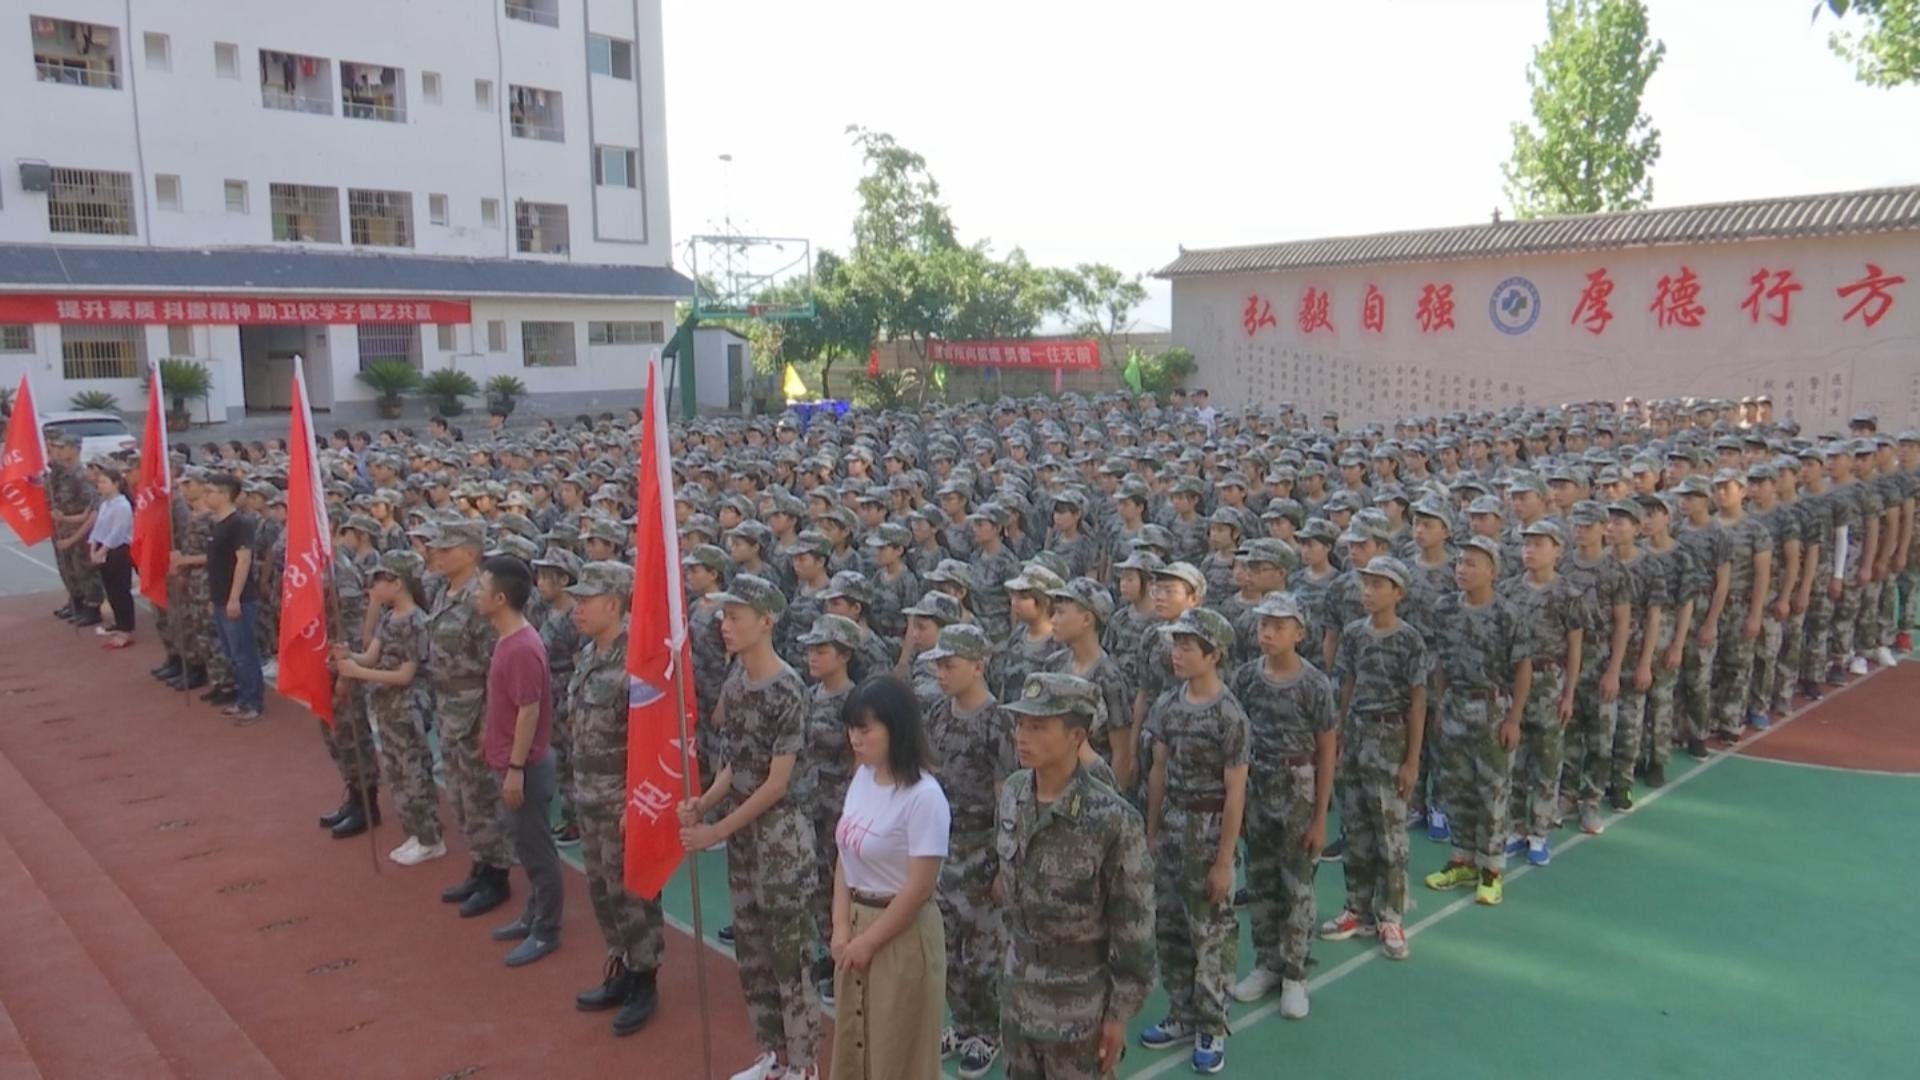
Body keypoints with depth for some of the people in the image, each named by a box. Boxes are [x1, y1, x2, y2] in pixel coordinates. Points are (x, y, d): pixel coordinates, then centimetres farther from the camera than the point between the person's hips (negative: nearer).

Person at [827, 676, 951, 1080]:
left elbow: (919, 888, -20)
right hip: (856, 921, 7)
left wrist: (868, 942, -12)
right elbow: (844, 856, 5)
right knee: (853, 1037, 20)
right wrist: (841, 927, -3)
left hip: (902, 932, -7)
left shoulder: (924, 797, -22)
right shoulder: (861, 777, 0)